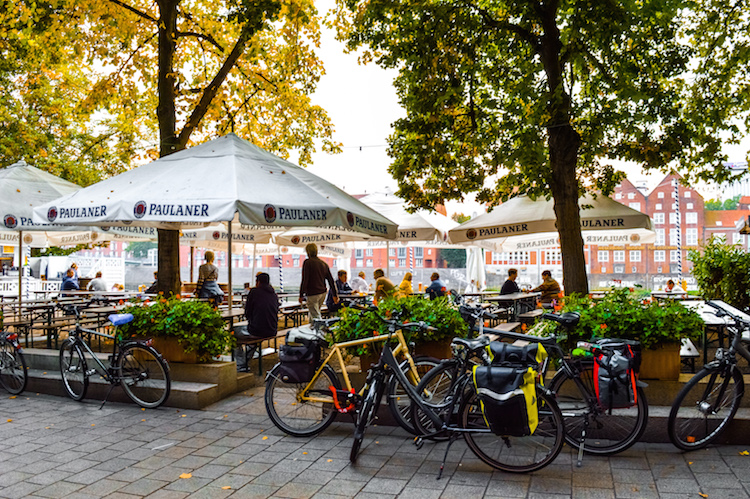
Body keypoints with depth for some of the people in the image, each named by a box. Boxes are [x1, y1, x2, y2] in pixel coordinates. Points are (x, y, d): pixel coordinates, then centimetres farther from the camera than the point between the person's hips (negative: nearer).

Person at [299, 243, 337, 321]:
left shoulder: (307, 262, -10)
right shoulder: (324, 263, 9)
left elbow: (304, 280, -15)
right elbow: (331, 280, 10)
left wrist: (301, 295, -9)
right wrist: (335, 294, 14)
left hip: (312, 294, -7)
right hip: (323, 293, 7)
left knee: (316, 317, -7)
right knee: (312, 314, 24)